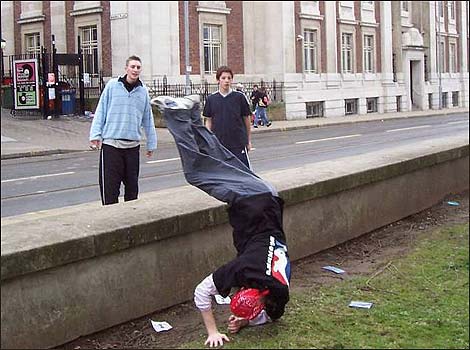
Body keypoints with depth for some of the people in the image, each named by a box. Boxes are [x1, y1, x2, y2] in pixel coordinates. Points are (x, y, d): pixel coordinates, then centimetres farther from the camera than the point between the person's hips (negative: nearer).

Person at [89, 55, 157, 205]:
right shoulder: (112, 85, 0)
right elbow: (101, 111, 1)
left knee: (132, 185, 11)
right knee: (109, 186, -4)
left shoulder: (143, 91, 9)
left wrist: (151, 143, 14)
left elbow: (148, 119, 13)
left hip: (133, 145, 3)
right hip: (111, 143, -3)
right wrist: (95, 134, -6)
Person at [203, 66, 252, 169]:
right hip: (218, 144, 2)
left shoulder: (239, 97, -1)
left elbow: (246, 119, 6)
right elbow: (209, 121, 11)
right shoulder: (211, 99, 4)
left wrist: (248, 141, 8)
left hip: (239, 143, -2)